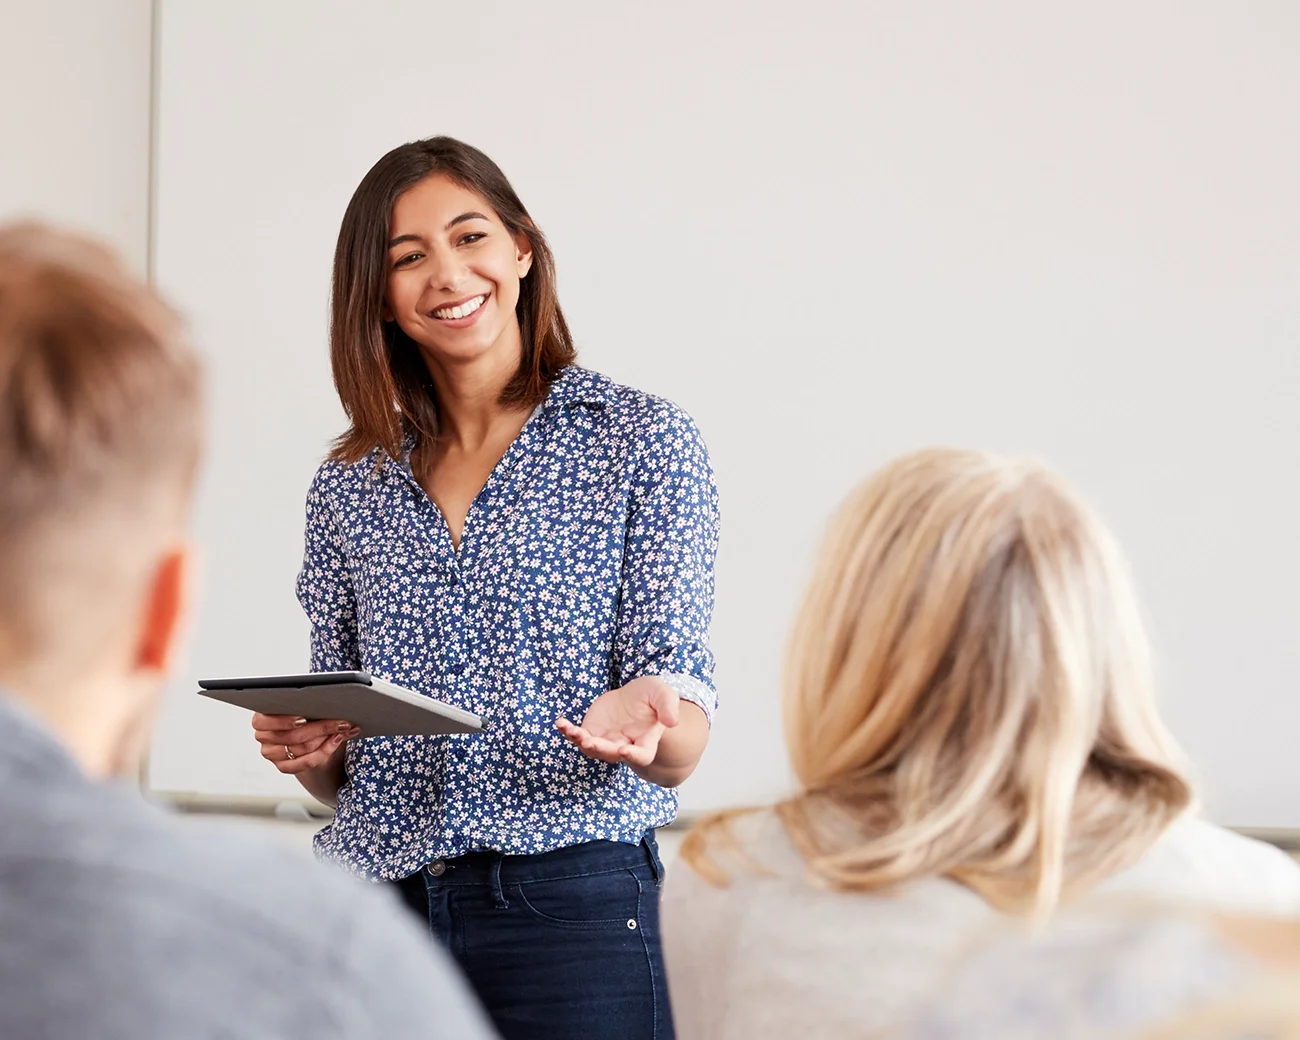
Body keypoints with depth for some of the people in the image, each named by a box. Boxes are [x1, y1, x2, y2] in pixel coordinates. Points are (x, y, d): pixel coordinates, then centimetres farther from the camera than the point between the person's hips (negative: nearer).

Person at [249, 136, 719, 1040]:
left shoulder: (644, 440, 0)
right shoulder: (350, 484, 11)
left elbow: (680, 753, -6)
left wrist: (643, 722, -28)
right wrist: (302, 751, -7)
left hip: (572, 906, -3)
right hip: (372, 905, 4)